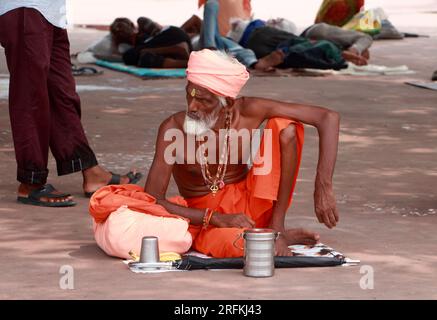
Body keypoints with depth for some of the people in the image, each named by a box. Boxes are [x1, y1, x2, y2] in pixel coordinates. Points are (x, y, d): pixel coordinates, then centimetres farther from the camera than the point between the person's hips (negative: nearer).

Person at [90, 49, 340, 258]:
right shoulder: (173, 129, -21)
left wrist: (323, 188, -25)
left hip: (250, 206, 3)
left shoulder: (248, 112, -16)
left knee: (285, 127, -18)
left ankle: (276, 229, -12)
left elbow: (328, 117, -16)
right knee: (235, 245, -41)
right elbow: (152, 201, -22)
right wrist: (217, 218, -30)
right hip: (205, 218, -3)